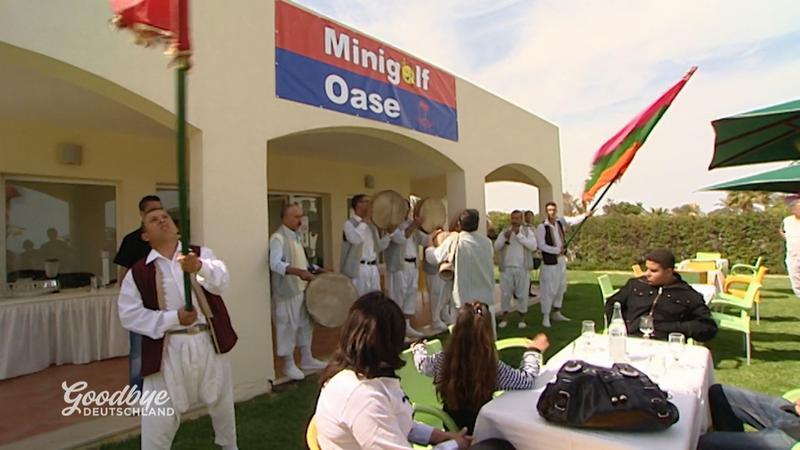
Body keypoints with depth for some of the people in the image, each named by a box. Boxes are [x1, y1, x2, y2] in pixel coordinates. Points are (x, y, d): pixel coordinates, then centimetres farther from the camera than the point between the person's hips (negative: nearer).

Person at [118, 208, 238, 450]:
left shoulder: (201, 254, 0)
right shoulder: (138, 272, -1)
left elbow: (221, 280, -18)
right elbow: (130, 315, -4)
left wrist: (199, 267, -40)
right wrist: (173, 318, -15)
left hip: (209, 343, 2)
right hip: (168, 350, -1)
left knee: (222, 404, 21)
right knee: (159, 419, 3)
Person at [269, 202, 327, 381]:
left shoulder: (296, 237, 13)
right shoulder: (278, 238, -16)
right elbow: (275, 264, -32)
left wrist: (314, 269, 12)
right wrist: (298, 271, -43)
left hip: (302, 289, 9)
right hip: (287, 292, -9)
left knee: (306, 325, 16)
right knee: (288, 327, 2)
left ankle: (307, 359, 29)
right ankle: (289, 365, 16)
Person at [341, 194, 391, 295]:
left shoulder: (372, 225, 16)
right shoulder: (350, 223, -6)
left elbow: (379, 247, 18)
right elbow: (355, 239, -28)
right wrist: (365, 219, -19)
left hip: (373, 269, 7)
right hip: (358, 270, -7)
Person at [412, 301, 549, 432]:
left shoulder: (441, 361, -22)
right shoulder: (493, 368, -31)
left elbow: (421, 363, -1)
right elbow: (527, 380, -18)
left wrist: (418, 348, 22)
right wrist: (534, 351, 0)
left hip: (452, 426, 3)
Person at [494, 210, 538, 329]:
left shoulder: (527, 231, 4)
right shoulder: (504, 232, 9)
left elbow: (533, 246, -11)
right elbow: (496, 247, 1)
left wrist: (519, 234, -14)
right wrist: (505, 238, -14)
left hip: (522, 268, -1)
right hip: (506, 268, 1)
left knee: (522, 294, 3)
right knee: (505, 294, 2)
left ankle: (522, 319, 16)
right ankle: (504, 318, 12)